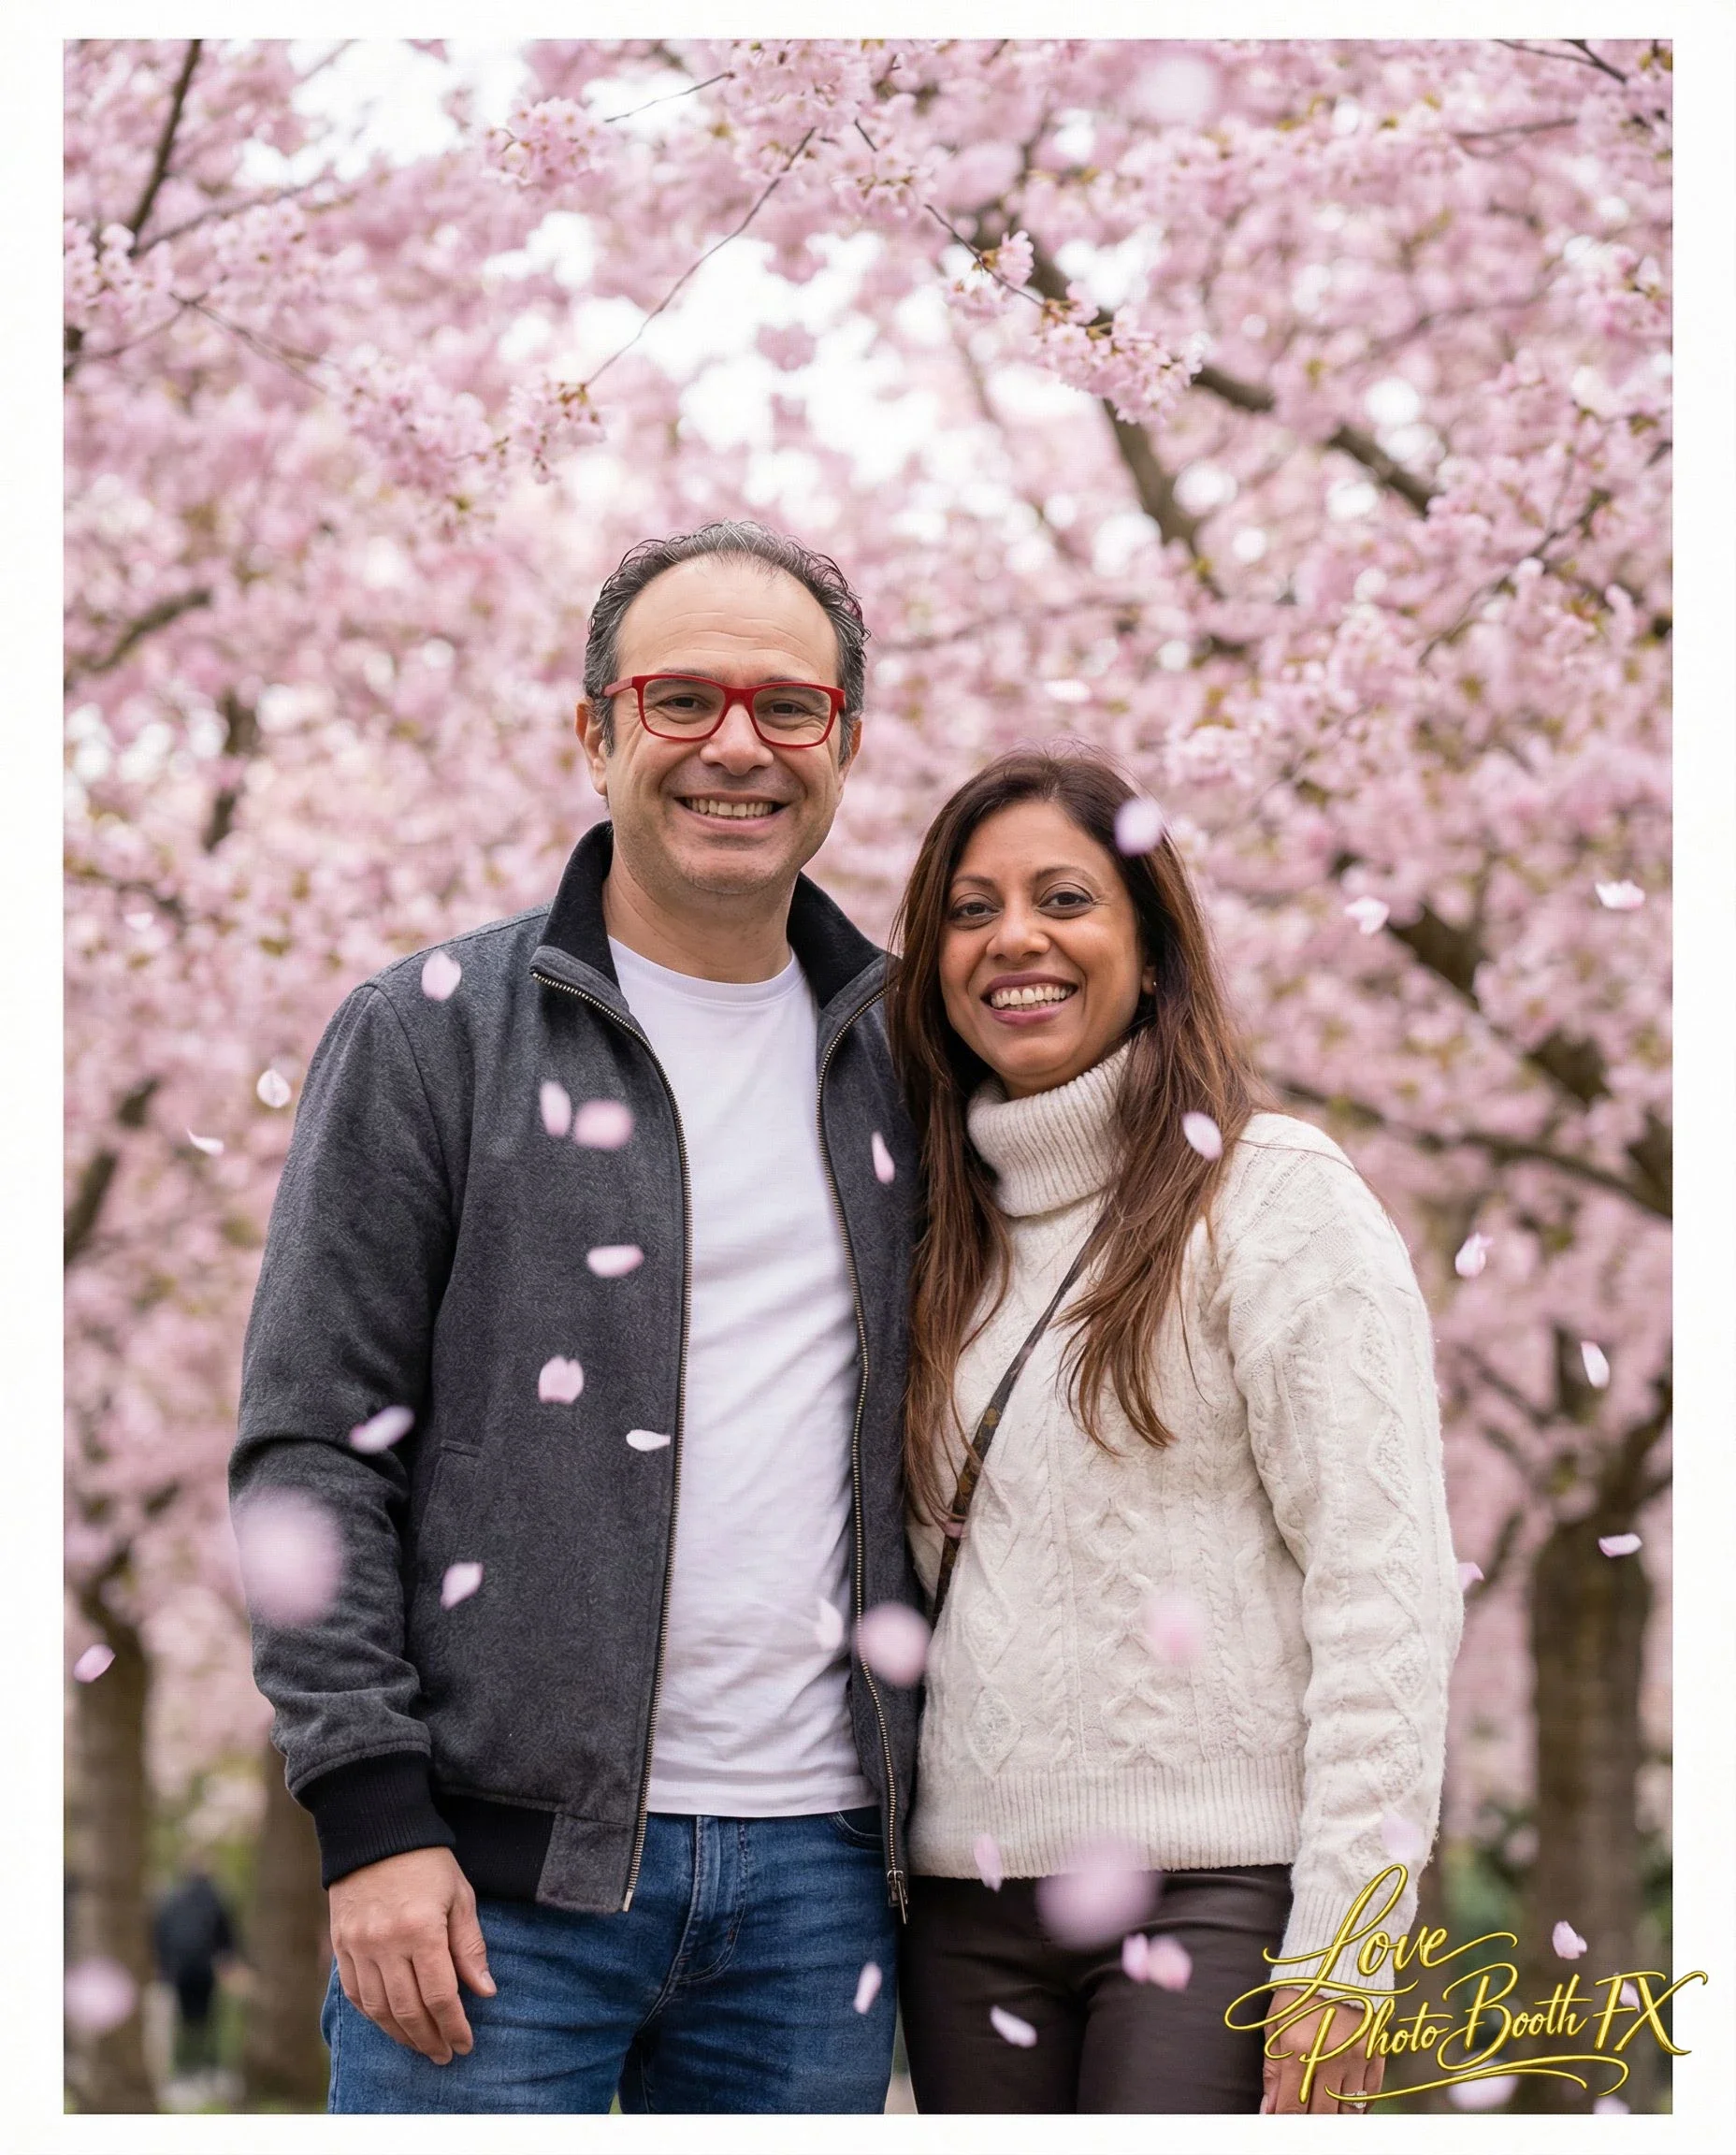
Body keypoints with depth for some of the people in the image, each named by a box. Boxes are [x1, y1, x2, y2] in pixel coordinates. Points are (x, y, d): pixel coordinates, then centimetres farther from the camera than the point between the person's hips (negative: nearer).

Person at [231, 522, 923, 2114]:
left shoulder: (899, 1055, 13)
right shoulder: (433, 1036, 0)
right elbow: (313, 1447, -4)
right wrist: (371, 1813, -11)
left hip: (821, 1862, 4)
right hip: (502, 1865, -4)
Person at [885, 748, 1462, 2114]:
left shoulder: (1276, 1193, -4)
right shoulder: (946, 1231, 14)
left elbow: (1386, 1589, -10)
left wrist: (1339, 1956, -15)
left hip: (1218, 1893, -5)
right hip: (971, 1896, 5)